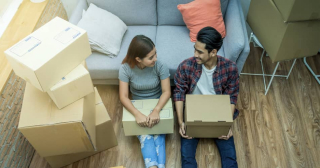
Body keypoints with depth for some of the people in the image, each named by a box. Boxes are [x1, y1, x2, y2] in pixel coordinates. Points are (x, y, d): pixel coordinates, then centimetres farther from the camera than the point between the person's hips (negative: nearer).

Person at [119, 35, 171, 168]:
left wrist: (156, 111, -35)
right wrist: (137, 114, -36)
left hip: (158, 105, 0)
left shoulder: (160, 66, -20)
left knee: (158, 136, -22)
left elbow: (166, 92, -18)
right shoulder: (125, 69, -20)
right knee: (145, 137, -23)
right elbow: (123, 97, -20)